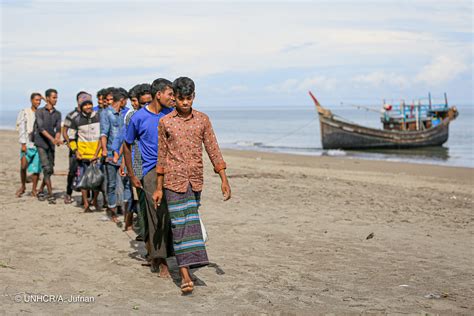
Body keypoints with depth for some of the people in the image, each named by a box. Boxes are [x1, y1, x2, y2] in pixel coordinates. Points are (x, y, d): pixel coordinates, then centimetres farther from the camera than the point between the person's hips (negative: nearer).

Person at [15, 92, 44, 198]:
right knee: (23, 166, -8)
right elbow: (21, 129, -3)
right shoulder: (24, 112, 3)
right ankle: (23, 186, 13)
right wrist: (23, 144, -10)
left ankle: (34, 190, 10)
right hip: (27, 144, -2)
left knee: (36, 168, 1)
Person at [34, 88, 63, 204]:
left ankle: (41, 191, 24)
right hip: (41, 144, -5)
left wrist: (57, 139, -22)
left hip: (51, 145, 5)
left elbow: (58, 128, 0)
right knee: (47, 169, -13)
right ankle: (50, 195, -13)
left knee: (50, 170, 7)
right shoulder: (39, 112, -3)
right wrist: (52, 139, -29)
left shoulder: (58, 114, 10)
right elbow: (41, 128, -15)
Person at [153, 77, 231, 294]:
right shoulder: (165, 122, -1)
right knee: (180, 225, -8)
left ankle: (190, 261, 30)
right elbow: (162, 156, 4)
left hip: (195, 180, 3)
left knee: (192, 222, 12)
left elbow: (213, 150, 4)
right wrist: (159, 188, 5)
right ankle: (185, 275, -10)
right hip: (174, 180, -3)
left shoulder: (203, 120, 5)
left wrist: (224, 180, -2)